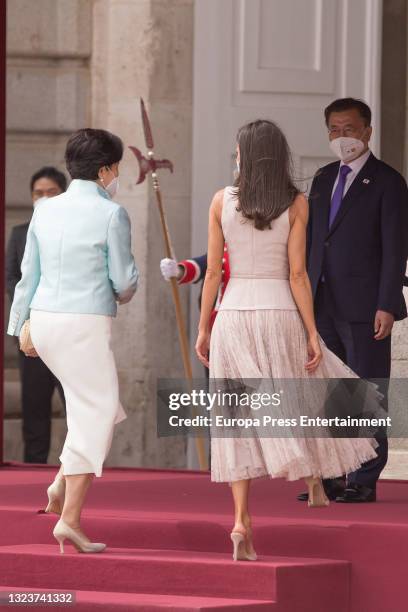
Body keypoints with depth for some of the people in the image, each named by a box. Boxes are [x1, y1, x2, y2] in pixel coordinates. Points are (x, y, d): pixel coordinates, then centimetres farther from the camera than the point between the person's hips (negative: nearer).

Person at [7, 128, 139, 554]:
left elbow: (28, 273, 13)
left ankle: (62, 483, 10)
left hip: (44, 317, 7)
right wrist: (122, 295, 18)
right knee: (94, 416, 0)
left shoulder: (46, 210, 9)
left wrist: (20, 324, 21)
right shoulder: (110, 214, -9)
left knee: (90, 405, 24)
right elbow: (123, 280, -6)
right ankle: (70, 518, -5)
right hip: (87, 323, -7)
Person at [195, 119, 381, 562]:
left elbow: (213, 272, 1)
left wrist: (203, 330, 9)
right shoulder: (295, 204, -4)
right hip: (281, 315, -1)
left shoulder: (222, 201, 0)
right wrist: (312, 334, -5)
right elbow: (297, 275, -8)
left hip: (233, 317, 2)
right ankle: (314, 480, 28)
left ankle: (241, 522, -10)